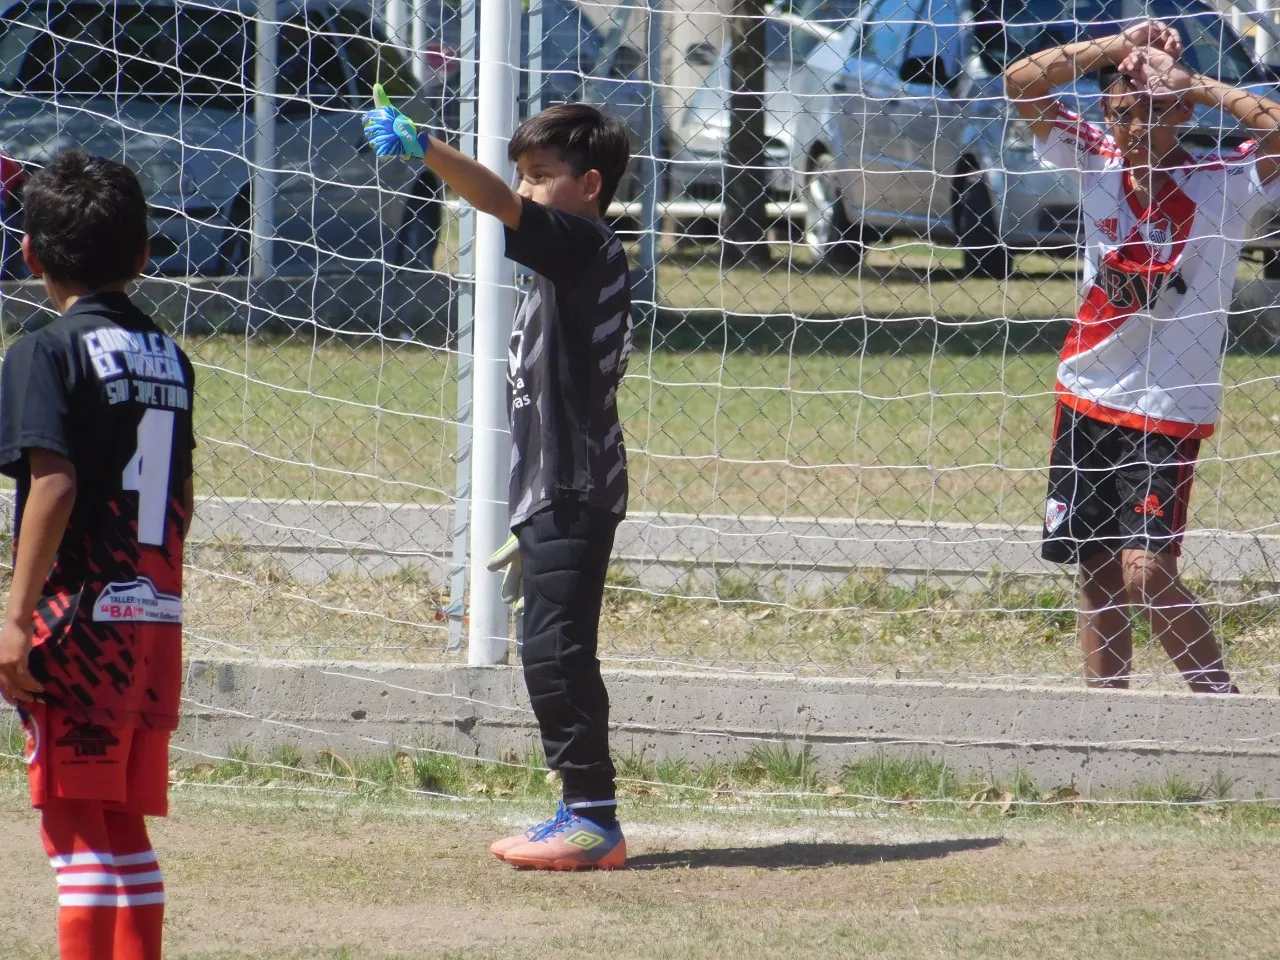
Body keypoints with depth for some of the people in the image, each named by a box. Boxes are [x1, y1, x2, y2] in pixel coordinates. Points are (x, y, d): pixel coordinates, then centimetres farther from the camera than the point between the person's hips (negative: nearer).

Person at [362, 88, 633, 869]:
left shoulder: (585, 244, -9)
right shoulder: (567, 262, 20)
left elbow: (499, 203, -27)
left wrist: (422, 149, -38)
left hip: (574, 491, -11)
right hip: (554, 493, 11)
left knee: (556, 651, -12)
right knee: (554, 656, 14)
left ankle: (595, 818, -10)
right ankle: (583, 815, 19)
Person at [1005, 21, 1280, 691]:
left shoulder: (1222, 185, -8)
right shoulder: (1097, 162, 2)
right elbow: (1021, 83, -4)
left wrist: (1189, 83, -20)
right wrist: (1117, 47, -11)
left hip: (1169, 410, -4)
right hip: (1087, 397, 5)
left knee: (1146, 573, -15)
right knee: (1098, 574, 6)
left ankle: (1225, 710, -5)